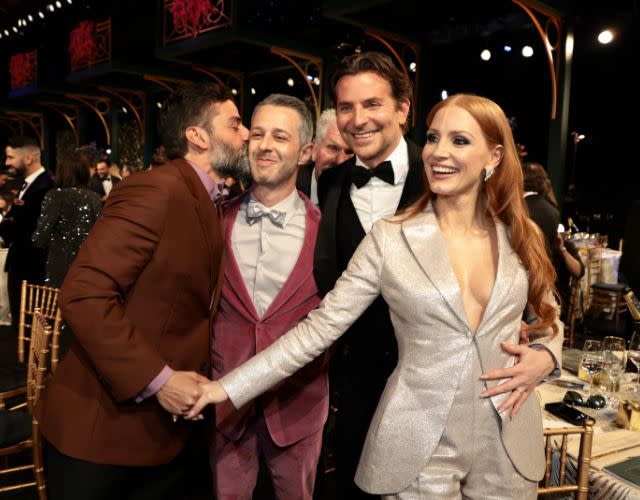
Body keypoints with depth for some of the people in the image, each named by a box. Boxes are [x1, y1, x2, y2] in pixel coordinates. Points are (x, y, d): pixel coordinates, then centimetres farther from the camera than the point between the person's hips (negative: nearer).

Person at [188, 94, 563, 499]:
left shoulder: (522, 237, -1)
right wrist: (228, 387, -13)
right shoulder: (390, 239, -9)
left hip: (509, 447, 3)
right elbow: (321, 326, -10)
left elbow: (549, 318, 14)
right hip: (420, 446, -2)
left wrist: (545, 356, -9)